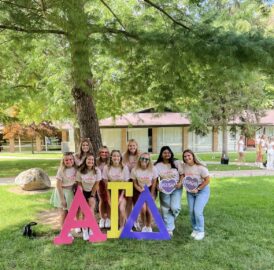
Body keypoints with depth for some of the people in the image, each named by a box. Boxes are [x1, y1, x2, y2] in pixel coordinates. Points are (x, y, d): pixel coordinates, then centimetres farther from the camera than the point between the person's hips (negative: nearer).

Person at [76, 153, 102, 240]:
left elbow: (96, 184, -8)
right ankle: (85, 231, 1)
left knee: (91, 210, -13)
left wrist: (92, 196, -9)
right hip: (83, 192, 0)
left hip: (92, 192, 0)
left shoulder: (97, 171, -14)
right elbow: (79, 184, -7)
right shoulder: (80, 171, -13)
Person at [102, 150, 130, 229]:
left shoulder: (124, 167, -7)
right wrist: (109, 197, -8)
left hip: (122, 192, -1)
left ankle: (122, 227, 1)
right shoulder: (106, 168, -6)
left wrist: (121, 196, -13)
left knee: (121, 208, -21)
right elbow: (106, 183, -2)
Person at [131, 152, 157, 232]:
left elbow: (154, 183, -4)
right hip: (139, 191, 0)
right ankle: (144, 226, 11)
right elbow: (135, 183, -2)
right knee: (143, 208, -15)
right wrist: (140, 189, -20)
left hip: (150, 190, 0)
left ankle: (149, 227, 13)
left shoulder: (153, 169, -14)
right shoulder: (135, 170, -13)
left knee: (148, 209, -12)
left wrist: (151, 195, -6)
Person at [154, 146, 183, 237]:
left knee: (175, 207, -14)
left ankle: (171, 219, 21)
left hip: (176, 189, 0)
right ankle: (169, 229, 18)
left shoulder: (176, 164, 1)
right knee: (165, 210, 3)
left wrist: (180, 183, -13)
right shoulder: (158, 165, -1)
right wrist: (158, 186, -19)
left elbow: (182, 174, 5)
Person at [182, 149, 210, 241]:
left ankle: (200, 231, 7)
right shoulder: (183, 166, -10)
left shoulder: (200, 167, -22)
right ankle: (195, 229, 27)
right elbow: (182, 176, 8)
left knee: (197, 211, -13)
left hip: (202, 190, -4)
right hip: (190, 192, 4)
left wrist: (198, 189, -18)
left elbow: (207, 180, -15)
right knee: (191, 211, 5)